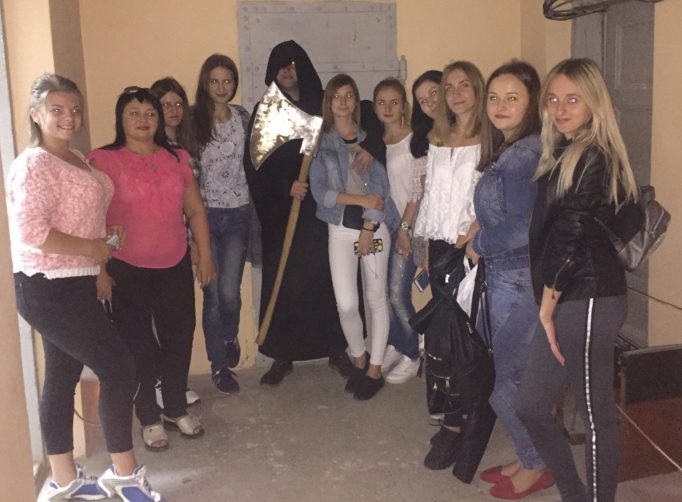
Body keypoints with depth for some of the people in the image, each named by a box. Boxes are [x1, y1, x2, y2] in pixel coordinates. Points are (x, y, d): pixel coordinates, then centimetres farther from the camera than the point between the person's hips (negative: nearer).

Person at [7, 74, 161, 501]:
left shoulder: (76, 159, 12)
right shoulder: (34, 165, -16)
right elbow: (31, 233, -25)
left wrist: (109, 235, 5)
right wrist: (94, 248, -18)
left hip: (71, 285, 9)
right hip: (49, 289, -9)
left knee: (63, 378, 15)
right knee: (119, 369, -5)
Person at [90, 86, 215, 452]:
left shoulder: (176, 159, 7)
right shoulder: (104, 160, -8)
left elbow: (195, 211, 12)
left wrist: (205, 256, 8)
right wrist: (99, 270, -13)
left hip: (175, 267, 4)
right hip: (127, 271, -4)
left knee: (178, 339, 13)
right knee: (139, 346, 7)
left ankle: (176, 409, 34)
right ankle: (149, 418, 25)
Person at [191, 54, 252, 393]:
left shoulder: (243, 117, 4)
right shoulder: (193, 119, -6)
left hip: (237, 214, 2)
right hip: (205, 214, -2)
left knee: (229, 291, -1)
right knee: (212, 292, 3)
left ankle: (230, 337, 33)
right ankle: (219, 364, 20)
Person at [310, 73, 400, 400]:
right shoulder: (320, 141, 4)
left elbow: (379, 186, -2)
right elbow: (319, 190, -6)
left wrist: (368, 229, -10)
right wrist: (360, 200, -15)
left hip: (374, 227, 0)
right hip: (340, 229, 0)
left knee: (376, 299, 5)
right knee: (346, 304, -5)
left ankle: (374, 370, 18)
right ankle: (359, 359, 22)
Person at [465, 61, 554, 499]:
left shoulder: (524, 154, -18)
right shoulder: (506, 151, 11)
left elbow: (523, 228, -23)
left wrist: (478, 245, -9)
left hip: (520, 283, -9)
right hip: (505, 278, 9)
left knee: (505, 385, 3)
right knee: (515, 380, 18)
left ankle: (536, 466, 22)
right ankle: (529, 458, 33)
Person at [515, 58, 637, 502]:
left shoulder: (594, 158, -12)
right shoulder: (566, 155, 16)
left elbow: (572, 233, -17)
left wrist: (549, 303, -12)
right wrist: (549, 303, 10)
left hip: (587, 300, -10)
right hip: (569, 300, 10)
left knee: (596, 414, 2)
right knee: (531, 406, 12)